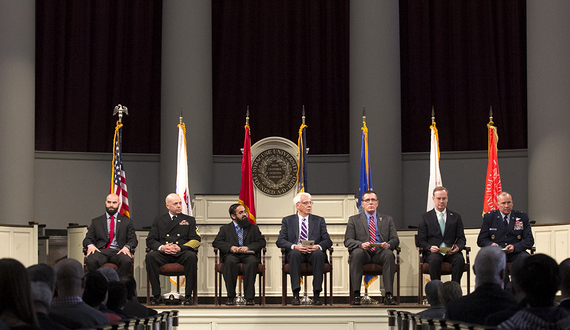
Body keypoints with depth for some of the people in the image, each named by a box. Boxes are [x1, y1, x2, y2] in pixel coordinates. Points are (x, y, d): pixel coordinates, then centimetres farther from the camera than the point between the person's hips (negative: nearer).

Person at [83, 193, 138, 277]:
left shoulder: (127, 221, 21)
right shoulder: (96, 222, 22)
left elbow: (133, 240, 12)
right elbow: (87, 239, 16)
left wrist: (127, 247, -12)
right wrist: (90, 245, -10)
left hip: (118, 252, 0)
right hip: (101, 251, 0)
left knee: (126, 261, -38)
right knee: (91, 261, -36)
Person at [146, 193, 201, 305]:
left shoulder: (189, 220, 19)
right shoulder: (159, 220, 21)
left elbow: (196, 241, 6)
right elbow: (150, 240, 11)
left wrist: (180, 248, -13)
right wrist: (161, 247, -13)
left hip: (182, 254, -1)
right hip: (163, 254, 1)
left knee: (191, 256, -36)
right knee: (150, 256, -32)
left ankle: (188, 296, -29)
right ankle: (156, 295, -26)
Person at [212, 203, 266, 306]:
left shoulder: (253, 228, 23)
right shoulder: (225, 229, 21)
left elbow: (261, 242, 9)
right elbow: (216, 242, 6)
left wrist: (248, 247, -10)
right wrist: (230, 247, -12)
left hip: (247, 255, 0)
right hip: (232, 255, 0)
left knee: (252, 262, -36)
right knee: (230, 262, -37)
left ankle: (249, 297, -34)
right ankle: (231, 297, -29)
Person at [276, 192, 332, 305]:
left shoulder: (319, 220, 17)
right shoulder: (287, 220, 15)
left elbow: (328, 241, 7)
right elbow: (280, 241, 3)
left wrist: (317, 247, -17)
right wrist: (294, 246, -18)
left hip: (314, 252, 1)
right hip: (296, 252, -1)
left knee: (318, 254, -35)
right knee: (294, 253, -36)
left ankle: (316, 295, -34)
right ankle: (295, 295, -37)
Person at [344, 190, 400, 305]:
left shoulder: (387, 219, 22)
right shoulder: (354, 220, 17)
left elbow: (395, 239, 12)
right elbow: (348, 241, 6)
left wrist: (388, 244, -14)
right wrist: (361, 244, -17)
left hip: (380, 252, 1)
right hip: (363, 253, -1)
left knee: (389, 254, -34)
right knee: (357, 253, -36)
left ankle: (388, 295, -37)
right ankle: (356, 295, -37)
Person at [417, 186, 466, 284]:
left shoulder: (456, 217, 17)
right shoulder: (426, 217, 13)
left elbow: (461, 238, 13)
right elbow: (421, 240, 7)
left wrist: (458, 247, -11)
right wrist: (430, 247, -16)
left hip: (451, 252, 1)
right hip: (433, 252, -1)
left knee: (460, 259, -33)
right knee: (435, 260, -37)